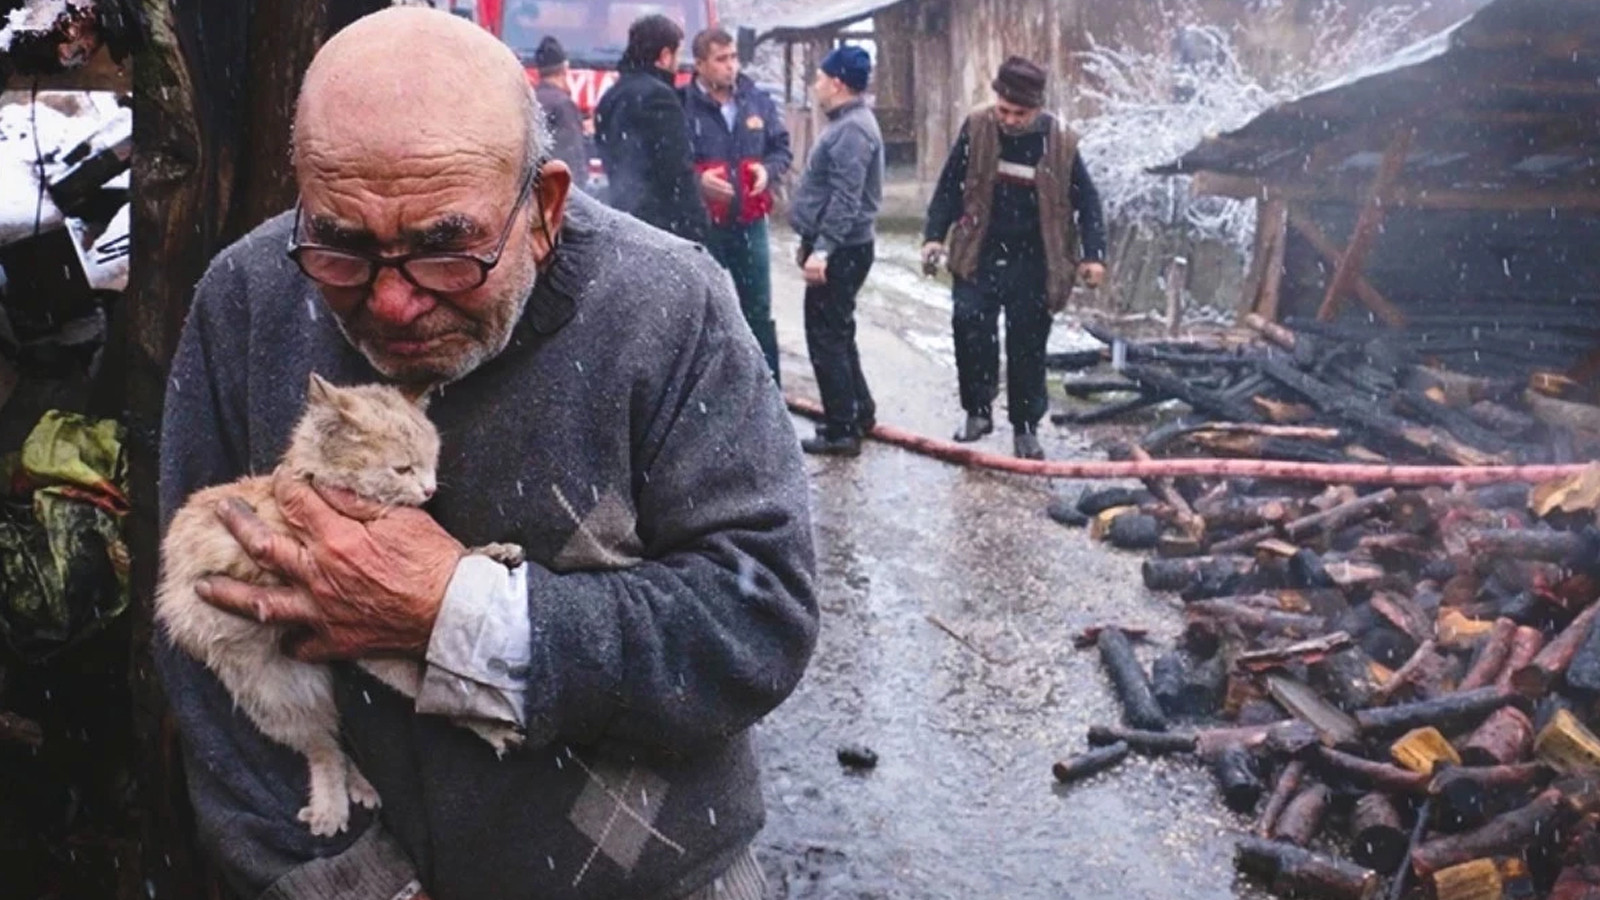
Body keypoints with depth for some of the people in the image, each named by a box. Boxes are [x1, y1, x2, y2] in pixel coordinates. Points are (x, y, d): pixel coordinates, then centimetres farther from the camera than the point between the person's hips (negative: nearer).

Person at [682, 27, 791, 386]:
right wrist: (697, 179, -22)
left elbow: (782, 148, 14)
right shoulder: (683, 105, -11)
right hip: (700, 225, -4)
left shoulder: (758, 100, 3)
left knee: (759, 312, 13)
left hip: (750, 223, 4)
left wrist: (769, 170, -7)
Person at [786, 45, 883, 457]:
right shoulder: (846, 124, 15)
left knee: (826, 338, -5)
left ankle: (841, 429, 1)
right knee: (837, 334, 18)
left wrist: (822, 248, -28)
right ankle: (859, 412, 28)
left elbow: (845, 199, -25)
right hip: (837, 248, 11)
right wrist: (812, 242, 24)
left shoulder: (852, 129, -19)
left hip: (840, 251, -11)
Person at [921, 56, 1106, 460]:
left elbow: (1086, 201, 0)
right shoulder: (976, 129, -4)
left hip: (1032, 264, -1)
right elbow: (950, 186, 3)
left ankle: (1025, 428, 19)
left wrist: (1093, 254, -9)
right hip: (980, 257, 1)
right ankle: (977, 410, 7)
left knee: (1027, 348, 5)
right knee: (970, 325, -12)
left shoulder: (1060, 142, -7)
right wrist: (935, 235, -4)